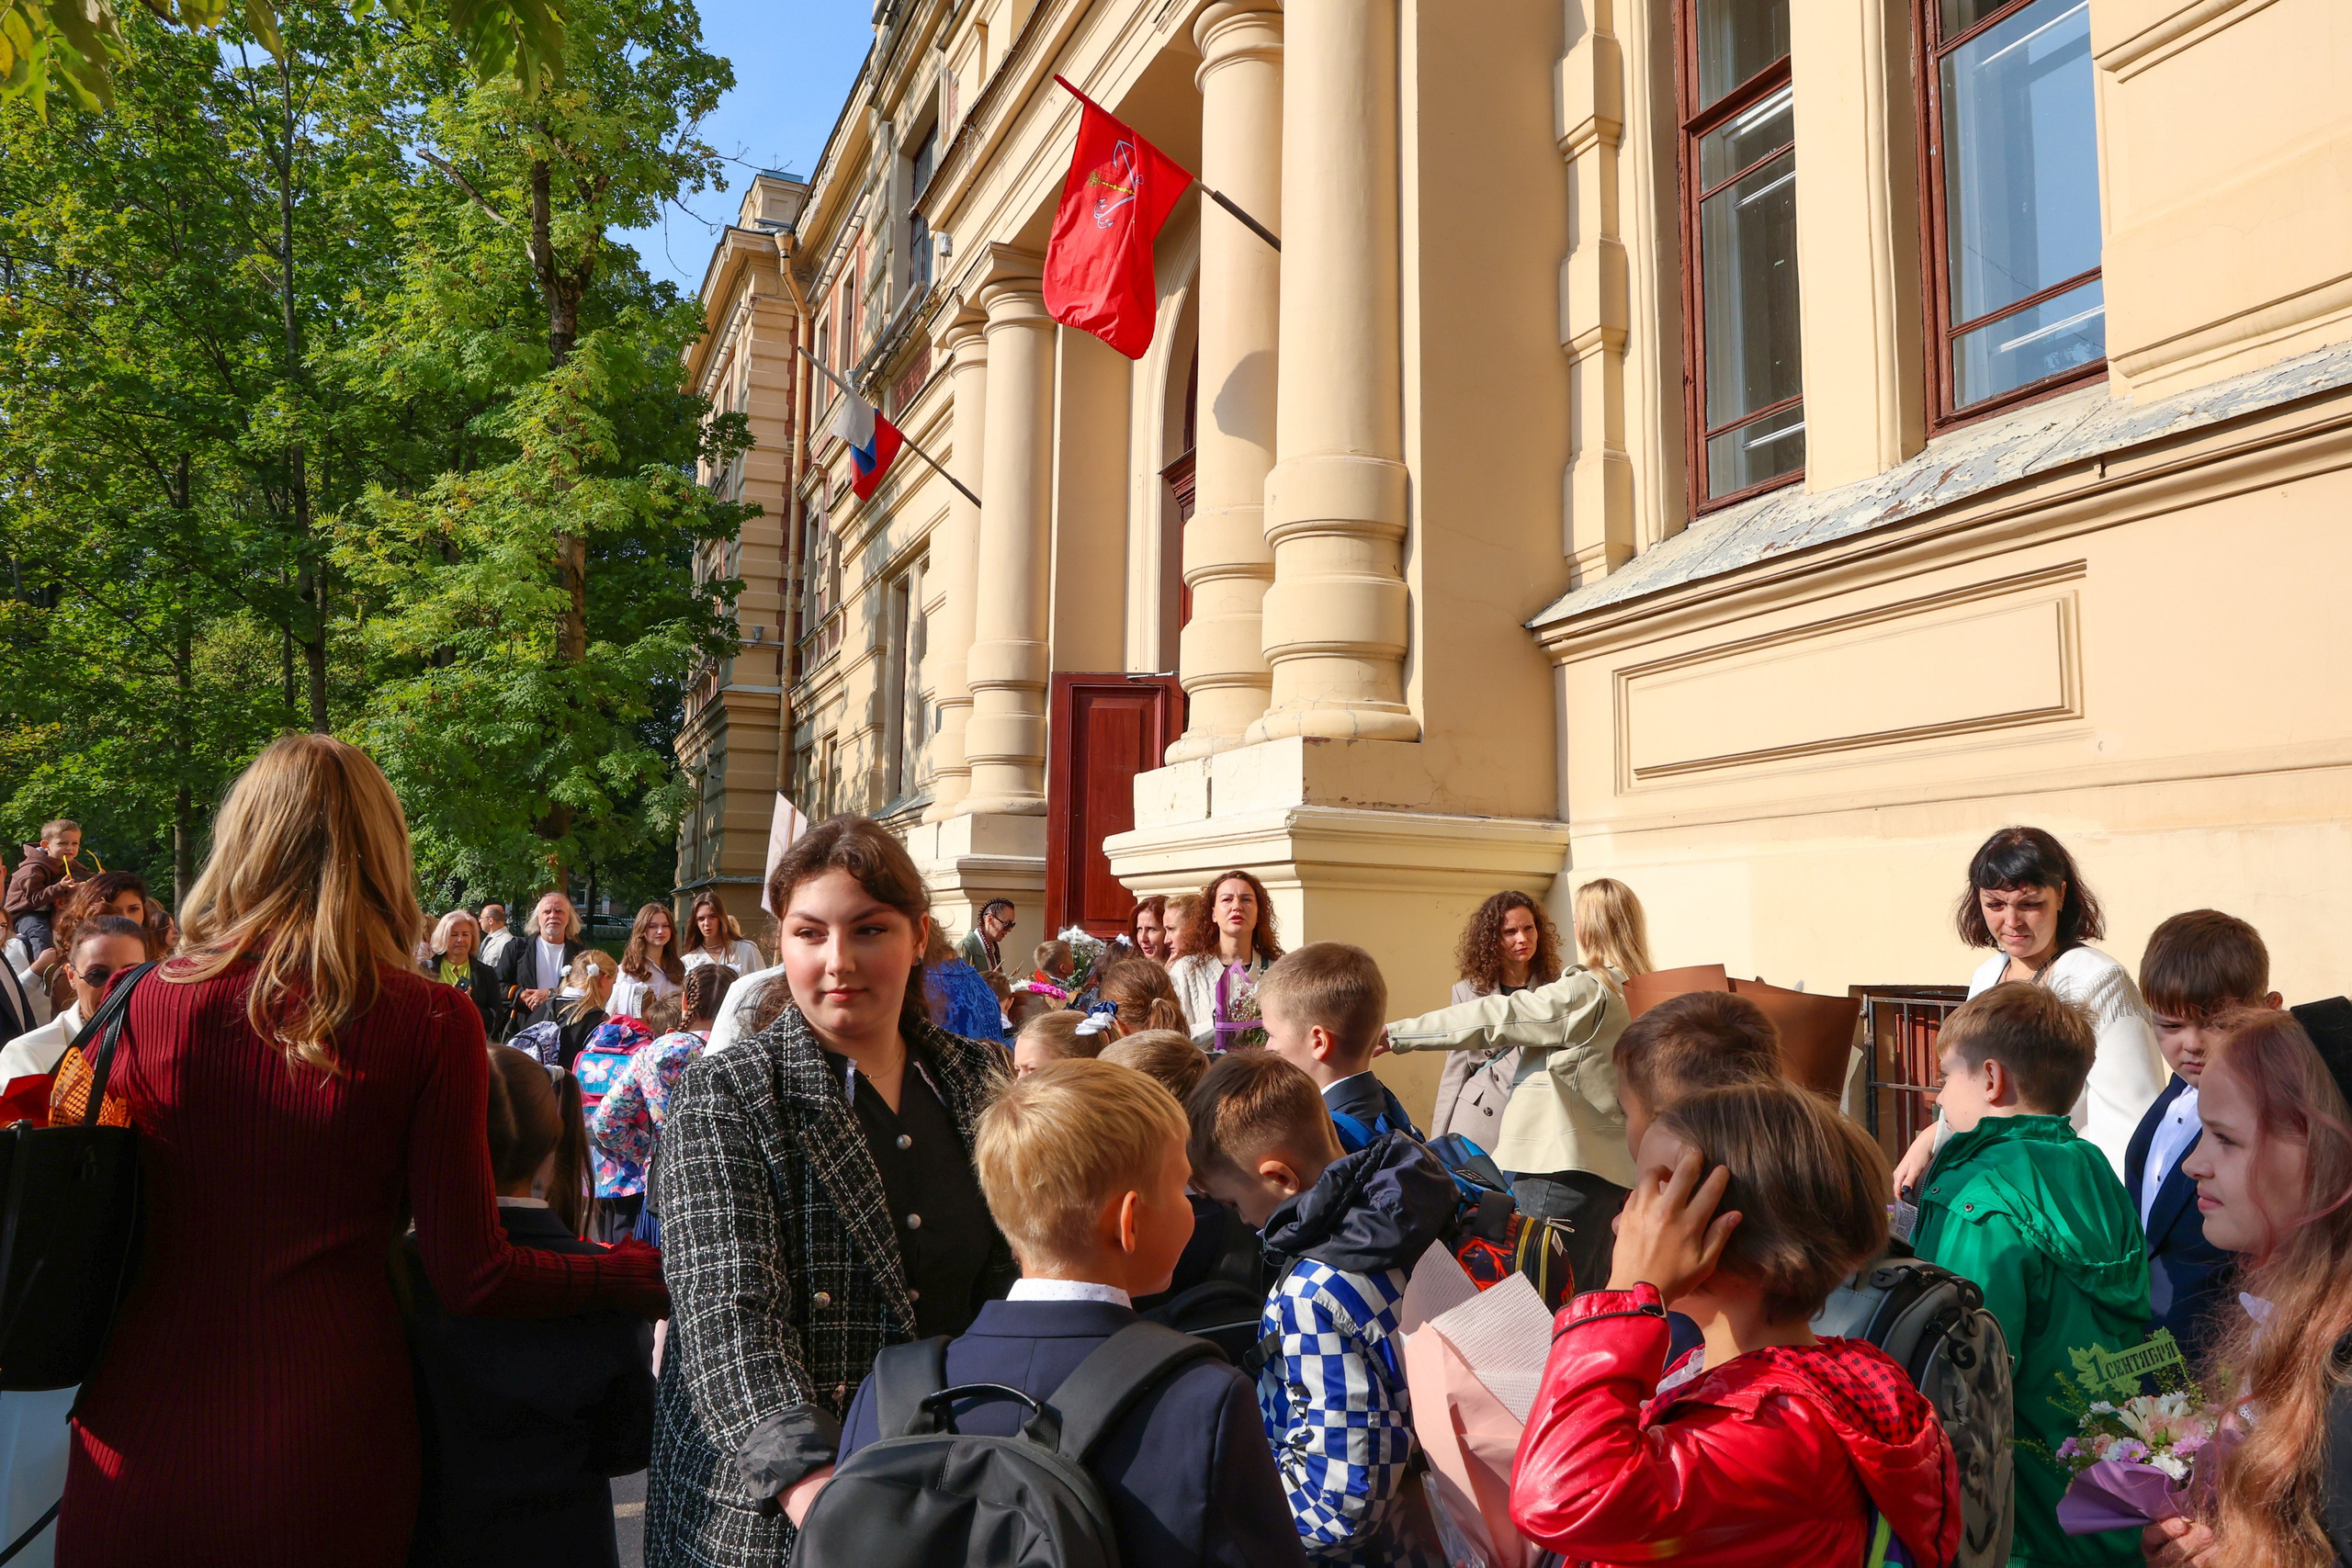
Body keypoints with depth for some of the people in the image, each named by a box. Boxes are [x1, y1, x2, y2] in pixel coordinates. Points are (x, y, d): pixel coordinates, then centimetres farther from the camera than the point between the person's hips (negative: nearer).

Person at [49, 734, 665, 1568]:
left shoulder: (147, 1003, -7)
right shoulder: (431, 1025, -13)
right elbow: (470, 1275, -10)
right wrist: (639, 1275, 3)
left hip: (138, 1437, 2)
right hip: (323, 1446, -1)